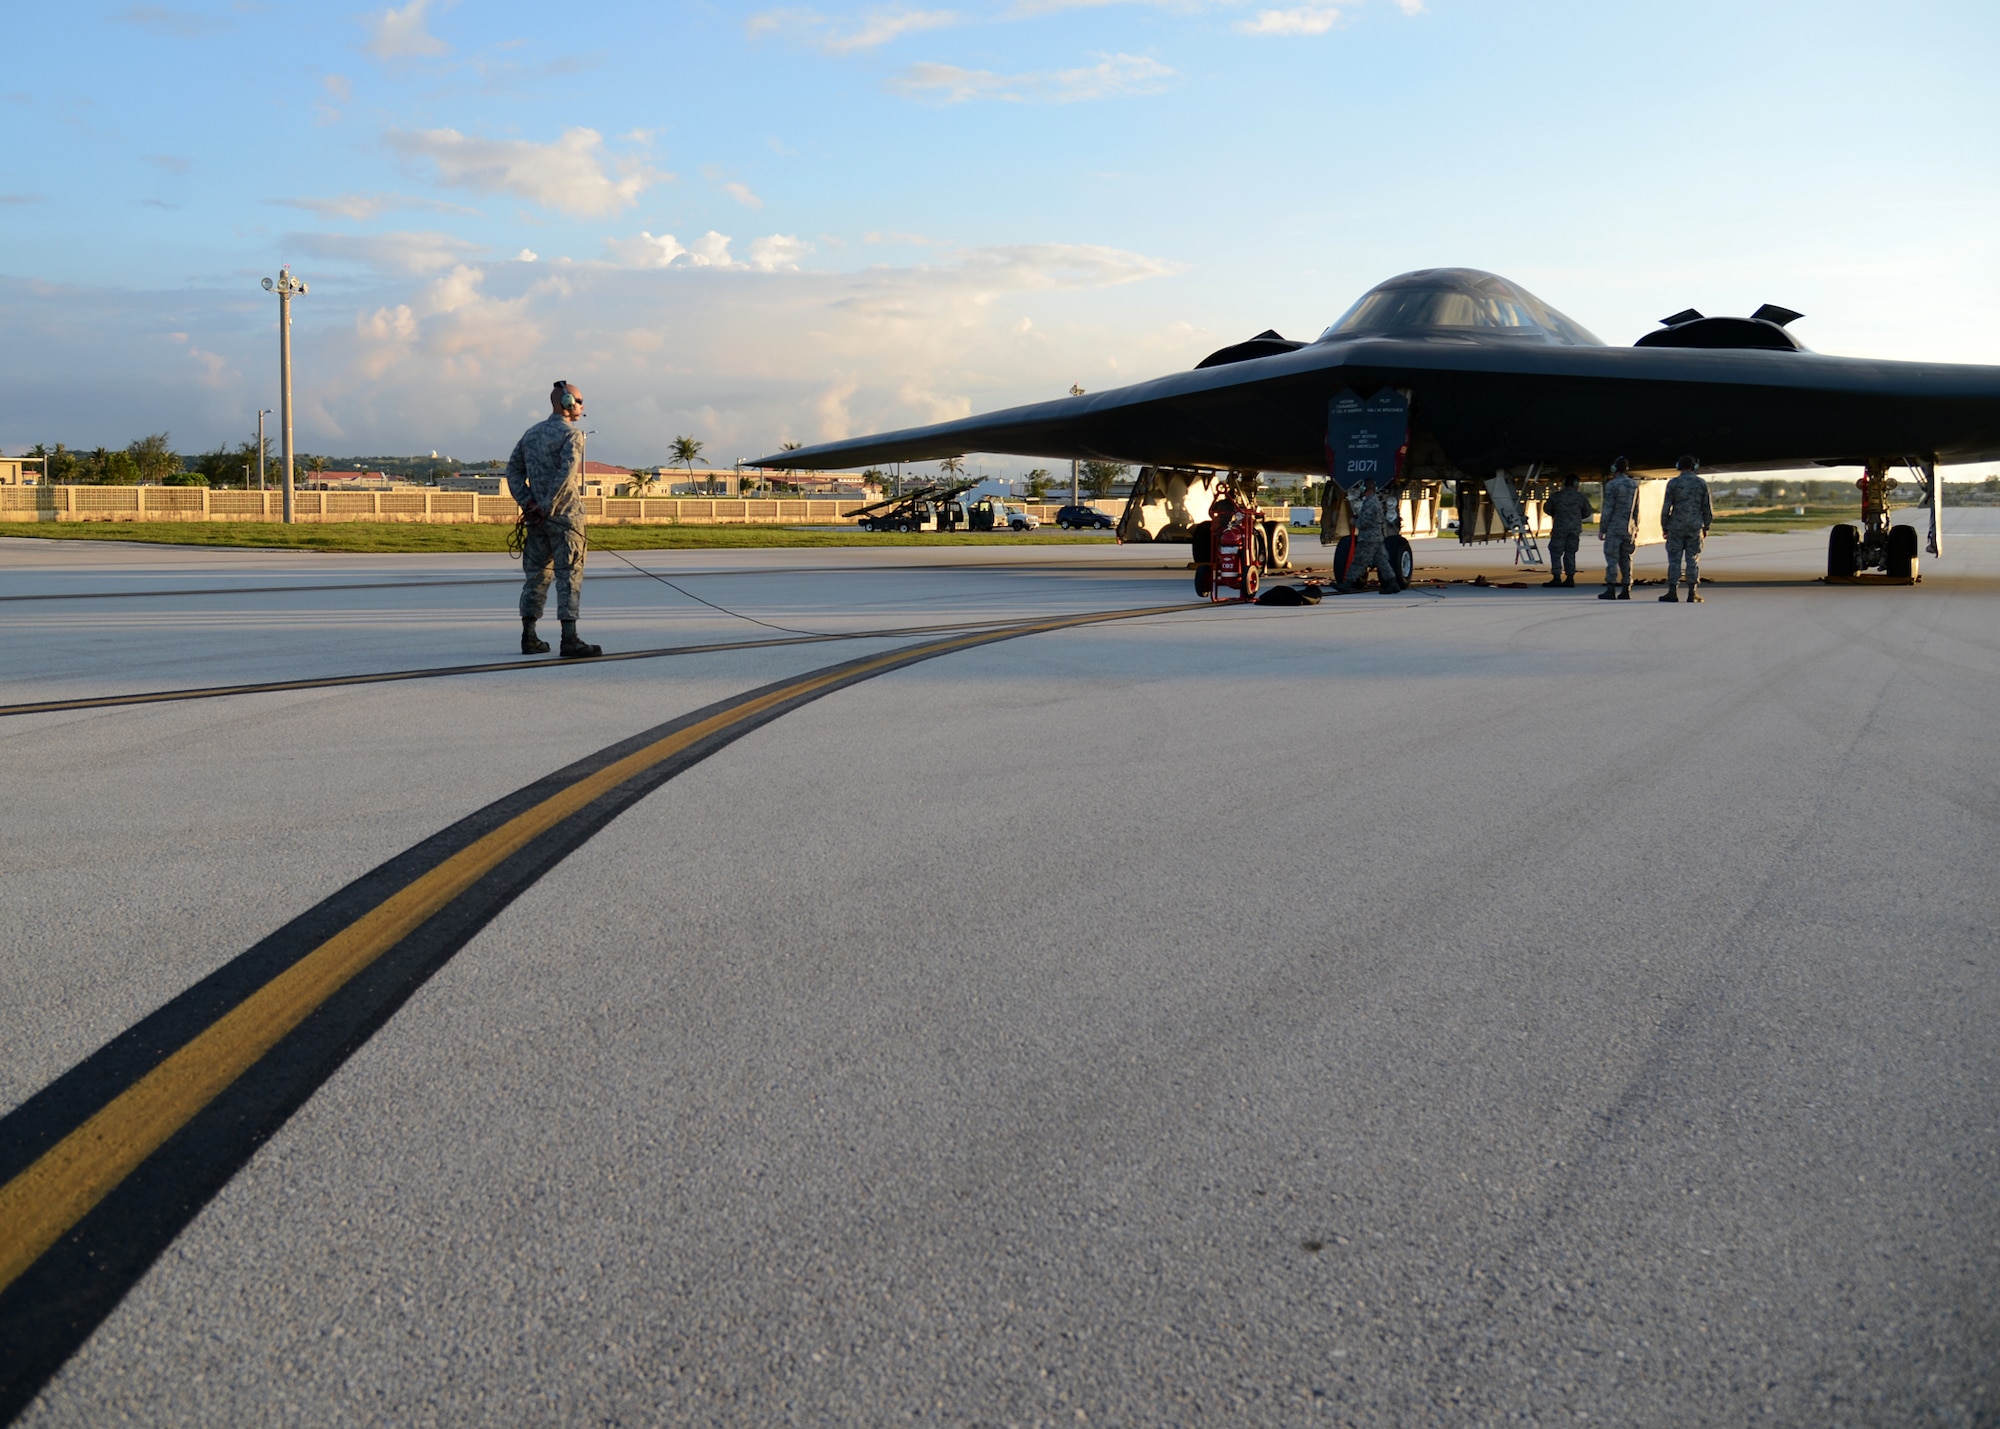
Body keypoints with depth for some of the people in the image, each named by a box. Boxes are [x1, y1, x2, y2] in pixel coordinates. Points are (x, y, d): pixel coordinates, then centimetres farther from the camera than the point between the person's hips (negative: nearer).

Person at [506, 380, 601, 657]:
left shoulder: (531, 433, 14)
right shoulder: (572, 435, -8)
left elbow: (513, 470, 9)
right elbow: (566, 473, -20)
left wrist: (528, 504, 0)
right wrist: (546, 508, -16)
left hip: (536, 518, 7)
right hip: (565, 516, -7)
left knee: (536, 575, 11)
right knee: (569, 576, -7)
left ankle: (529, 637, 13)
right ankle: (570, 640, -12)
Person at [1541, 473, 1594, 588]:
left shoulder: (1556, 496, -4)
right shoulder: (1581, 497, 0)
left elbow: (1547, 508, 8)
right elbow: (1587, 512, 9)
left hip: (1560, 527, -3)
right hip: (1575, 528, 3)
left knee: (1555, 552, 2)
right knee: (1570, 553, 10)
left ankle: (1556, 577, -6)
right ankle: (1570, 578, 7)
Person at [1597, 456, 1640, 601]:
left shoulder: (1611, 485, -10)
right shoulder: (1634, 485, 9)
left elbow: (1607, 509, -12)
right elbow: (1636, 510, 12)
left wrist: (1601, 529, -7)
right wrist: (1636, 529, 18)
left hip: (1614, 528, -6)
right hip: (1629, 528, 6)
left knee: (1611, 558, -6)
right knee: (1626, 559, 9)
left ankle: (1611, 590, -11)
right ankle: (1626, 590, 7)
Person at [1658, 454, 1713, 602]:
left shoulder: (1673, 483, -4)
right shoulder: (1701, 483, 1)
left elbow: (1666, 507, -4)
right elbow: (1707, 507, 4)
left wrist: (1664, 527, 5)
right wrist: (1706, 526, 14)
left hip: (1676, 527, -1)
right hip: (1695, 527, 1)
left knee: (1674, 559, 2)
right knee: (1693, 559, 4)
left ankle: (1672, 592, -2)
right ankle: (1692, 593, 1)